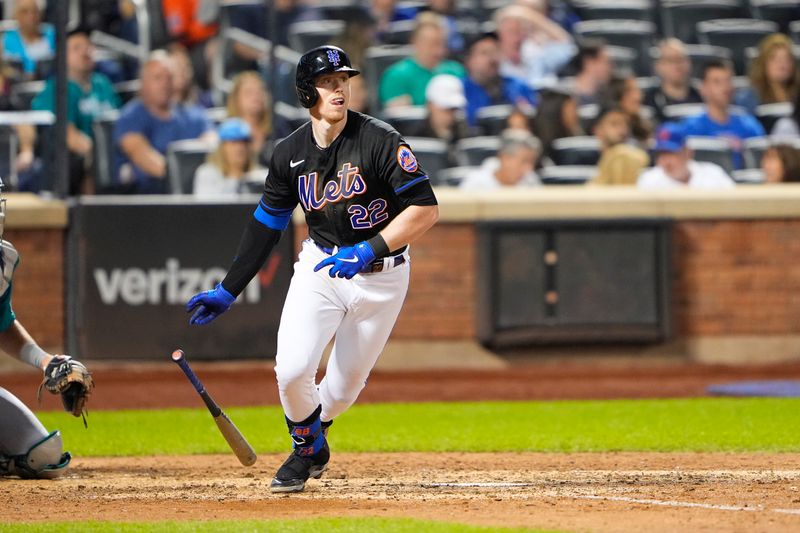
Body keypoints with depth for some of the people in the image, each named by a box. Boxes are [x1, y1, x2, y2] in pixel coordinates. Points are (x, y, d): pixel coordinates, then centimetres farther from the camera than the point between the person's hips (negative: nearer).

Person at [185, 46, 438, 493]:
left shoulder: (380, 140, -16)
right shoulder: (291, 153, -2)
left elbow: (426, 209, -18)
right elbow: (267, 223, 9)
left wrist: (369, 251, -28)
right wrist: (228, 291, 8)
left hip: (381, 275, -2)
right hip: (320, 266, 2)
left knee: (344, 387, 4)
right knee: (292, 370, -15)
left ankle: (312, 435, 39)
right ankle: (309, 448, 15)